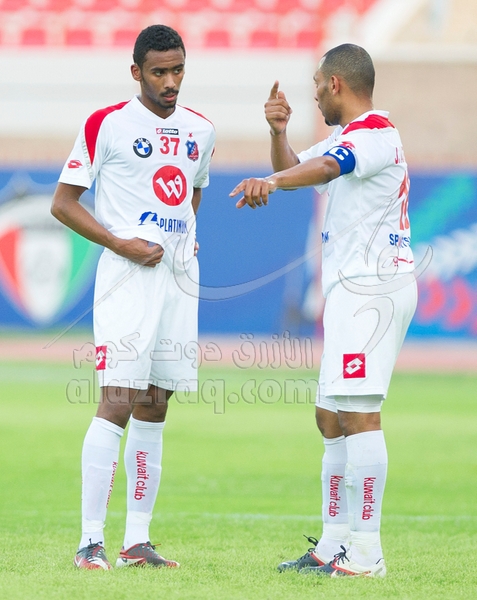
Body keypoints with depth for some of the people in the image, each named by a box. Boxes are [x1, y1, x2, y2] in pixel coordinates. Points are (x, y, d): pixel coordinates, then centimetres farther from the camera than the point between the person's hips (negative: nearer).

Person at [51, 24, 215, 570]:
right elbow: (63, 202, -4)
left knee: (153, 410, 7)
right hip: (127, 278, -6)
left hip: (180, 278, 6)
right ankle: (91, 541, -13)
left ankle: (137, 541, 10)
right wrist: (121, 244, -14)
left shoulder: (199, 131, 13)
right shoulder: (108, 125, -4)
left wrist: (184, 237, 12)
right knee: (117, 403, -14)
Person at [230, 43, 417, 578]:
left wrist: (269, 183, -51)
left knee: (357, 413, -16)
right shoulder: (348, 136, 20)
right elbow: (293, 168, 30)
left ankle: (365, 554, -20)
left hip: (371, 287, -11)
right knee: (331, 418, 14)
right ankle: (332, 544, 20)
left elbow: (326, 168, -33)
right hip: (352, 291, 11)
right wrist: (278, 133, 9)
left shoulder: (375, 135, -13)